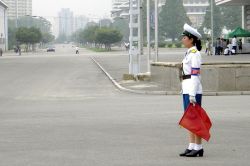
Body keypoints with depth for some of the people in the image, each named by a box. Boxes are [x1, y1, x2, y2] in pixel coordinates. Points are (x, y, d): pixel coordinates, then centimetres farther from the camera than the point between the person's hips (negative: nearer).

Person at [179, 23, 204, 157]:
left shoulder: (195, 53, -13)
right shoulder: (189, 53, 16)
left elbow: (195, 75, -18)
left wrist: (192, 95, -22)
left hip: (193, 91, -10)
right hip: (187, 90, 10)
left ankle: (198, 148, 0)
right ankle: (191, 147, 14)